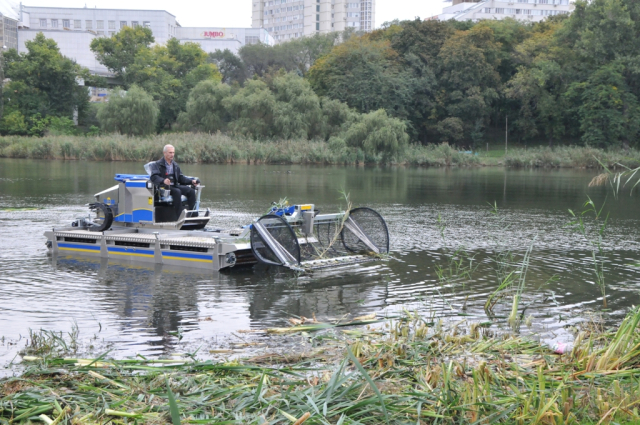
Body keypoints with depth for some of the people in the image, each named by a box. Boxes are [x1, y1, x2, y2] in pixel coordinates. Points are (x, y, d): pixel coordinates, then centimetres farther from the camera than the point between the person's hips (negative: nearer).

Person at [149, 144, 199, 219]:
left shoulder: (175, 165, 23)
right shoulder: (158, 164, 0)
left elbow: (181, 177, 22)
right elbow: (153, 177, -15)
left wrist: (191, 181, 4)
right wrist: (163, 181, -36)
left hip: (175, 186, 7)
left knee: (191, 191, -17)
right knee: (177, 192, -36)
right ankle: (179, 217, -38)